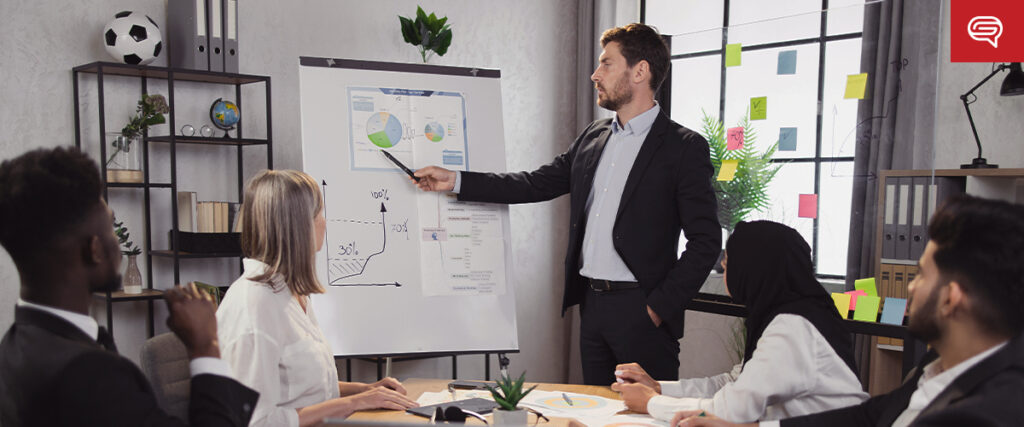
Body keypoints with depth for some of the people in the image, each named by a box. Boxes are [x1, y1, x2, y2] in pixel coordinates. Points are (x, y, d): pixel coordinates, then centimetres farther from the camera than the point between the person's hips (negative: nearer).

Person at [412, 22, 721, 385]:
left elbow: (705, 240, -9)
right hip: (592, 305, 6)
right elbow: (536, 184, 14)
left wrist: (659, 308, -12)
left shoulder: (684, 147, -7)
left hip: (641, 311, -6)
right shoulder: (592, 138, 13)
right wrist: (455, 180, 9)